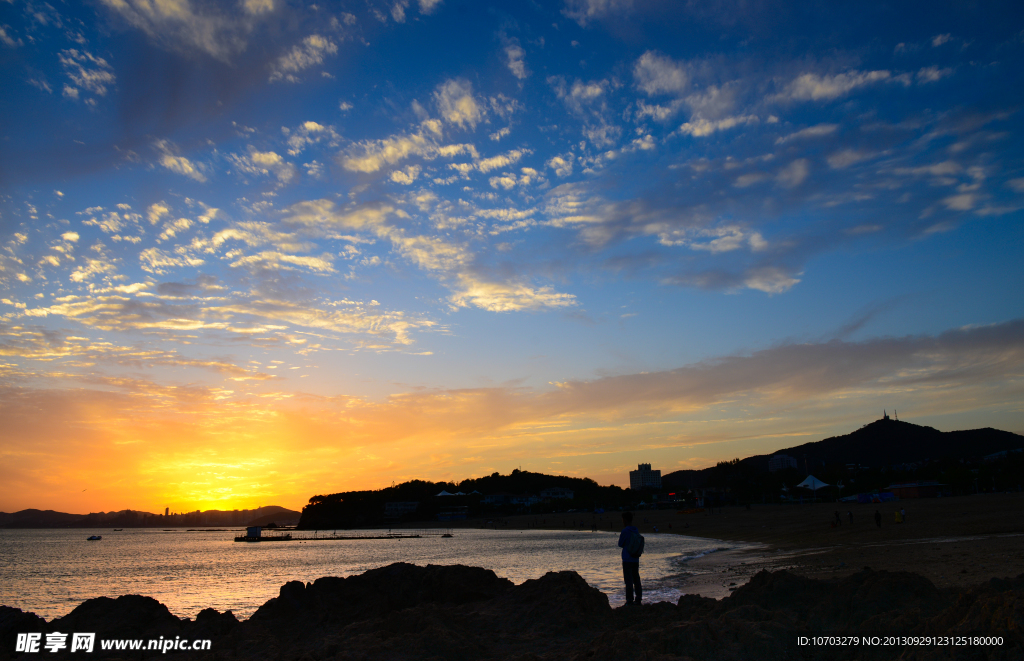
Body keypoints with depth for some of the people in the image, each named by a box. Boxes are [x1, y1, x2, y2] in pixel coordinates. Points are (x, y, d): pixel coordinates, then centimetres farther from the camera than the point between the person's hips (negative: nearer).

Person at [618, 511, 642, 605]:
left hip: (627, 559, -7)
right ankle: (638, 599, 15)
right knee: (636, 579, 12)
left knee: (628, 580, -2)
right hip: (636, 559, 7)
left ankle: (630, 600, 0)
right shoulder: (636, 530, 9)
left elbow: (620, 544, -5)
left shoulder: (625, 531, -13)